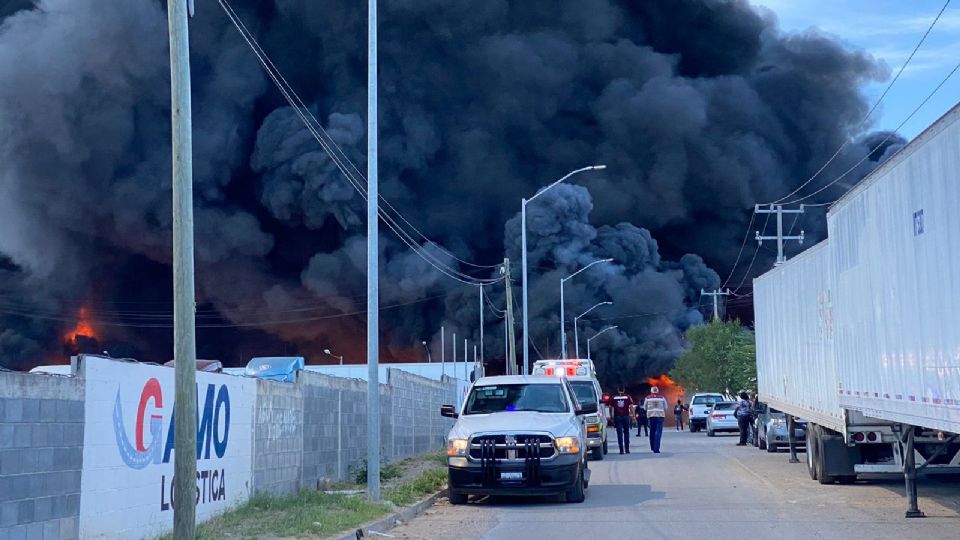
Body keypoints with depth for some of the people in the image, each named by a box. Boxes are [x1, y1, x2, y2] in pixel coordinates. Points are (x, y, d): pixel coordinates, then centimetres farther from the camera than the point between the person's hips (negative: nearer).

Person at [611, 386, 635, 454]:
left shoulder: (614, 398, 4)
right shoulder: (627, 397, 2)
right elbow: (631, 406, -5)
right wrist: (633, 415, -3)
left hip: (617, 416, 0)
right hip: (626, 416, 0)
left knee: (619, 433, 0)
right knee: (626, 433, 12)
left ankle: (621, 450, -5)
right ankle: (627, 449, 11)